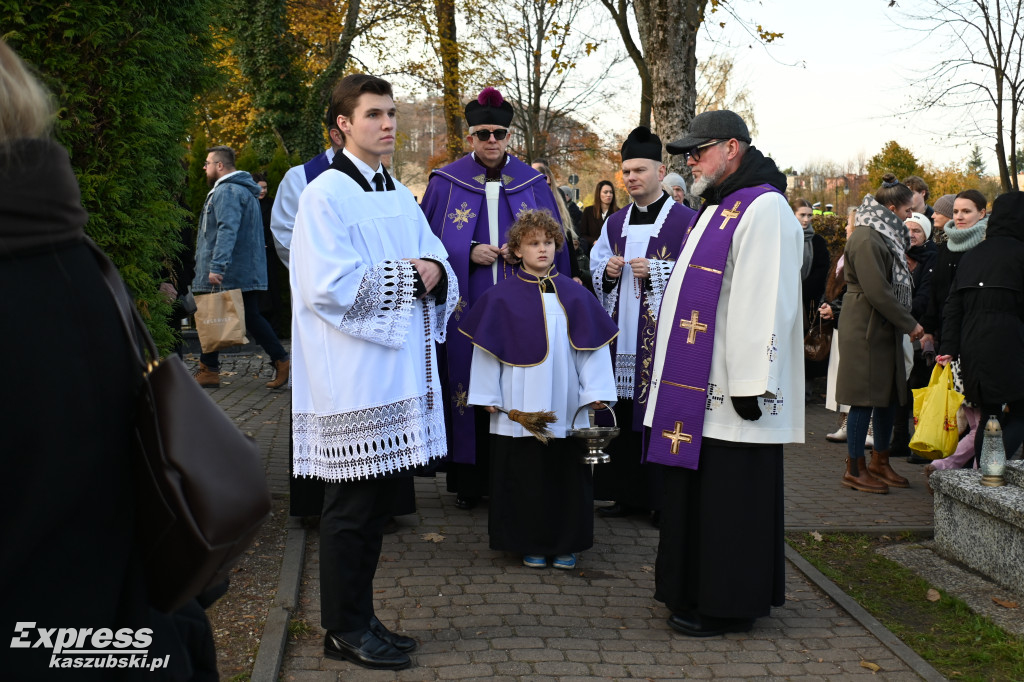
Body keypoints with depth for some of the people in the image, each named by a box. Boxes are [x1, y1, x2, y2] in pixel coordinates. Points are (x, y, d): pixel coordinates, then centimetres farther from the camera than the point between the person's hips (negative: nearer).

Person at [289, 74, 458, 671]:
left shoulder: (401, 197, 15)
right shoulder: (326, 195, -9)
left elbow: (439, 265, 17)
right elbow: (329, 285, -19)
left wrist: (434, 272, -7)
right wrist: (406, 275, -12)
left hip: (401, 369, 8)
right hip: (353, 374, -8)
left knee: (380, 498, 13)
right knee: (353, 503, 0)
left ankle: (360, 618, 24)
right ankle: (346, 629, 12)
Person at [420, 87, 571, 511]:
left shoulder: (532, 184, 10)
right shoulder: (446, 183, 7)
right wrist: (469, 254, -11)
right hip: (465, 309, -1)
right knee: (469, 388, 0)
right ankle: (469, 481, 10)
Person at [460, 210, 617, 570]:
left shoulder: (574, 294, 6)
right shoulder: (501, 296, 1)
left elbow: (592, 345, 5)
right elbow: (487, 348, 2)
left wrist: (595, 390, 0)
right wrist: (489, 396, -1)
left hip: (565, 405, 2)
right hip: (519, 407, -1)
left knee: (566, 472, 6)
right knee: (525, 475, 4)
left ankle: (566, 543, 19)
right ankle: (531, 544, 17)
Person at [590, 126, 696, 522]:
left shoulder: (686, 221, -3)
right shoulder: (614, 224, 15)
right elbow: (596, 270, 20)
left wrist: (655, 271, -19)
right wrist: (608, 271, -2)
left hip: (662, 336, -5)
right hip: (621, 336, 6)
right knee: (623, 415, 7)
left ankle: (663, 499, 6)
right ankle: (628, 494, 17)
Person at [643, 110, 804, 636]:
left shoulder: (763, 207, -15)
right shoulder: (720, 207, 18)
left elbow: (764, 303, -22)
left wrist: (749, 385, -24)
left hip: (731, 391, -10)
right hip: (700, 386, 10)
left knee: (728, 500, -1)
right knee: (696, 492, 16)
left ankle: (727, 606, 10)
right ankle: (696, 592, 27)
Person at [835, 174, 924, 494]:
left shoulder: (883, 236, 16)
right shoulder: (866, 239, -16)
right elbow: (877, 291, -21)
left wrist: (907, 323, 9)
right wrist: (910, 324, -14)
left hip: (884, 330, 10)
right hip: (866, 330, -10)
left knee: (888, 396, 13)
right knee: (865, 398, -4)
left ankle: (880, 462, 24)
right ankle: (855, 469, 5)